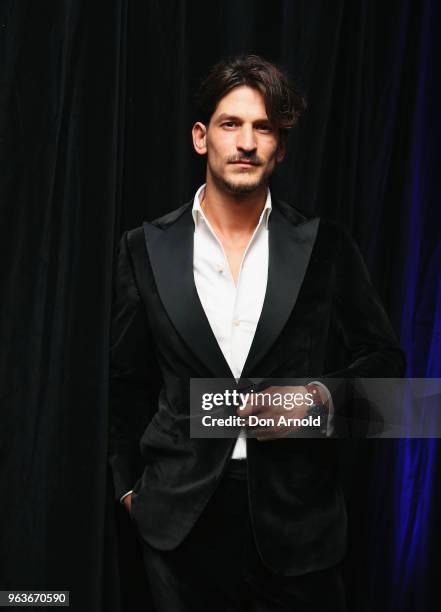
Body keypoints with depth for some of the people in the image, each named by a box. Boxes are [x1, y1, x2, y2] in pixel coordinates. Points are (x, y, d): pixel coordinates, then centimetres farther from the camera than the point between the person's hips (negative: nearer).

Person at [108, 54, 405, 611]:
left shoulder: (325, 246, -2)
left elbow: (383, 358, 5)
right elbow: (128, 379, 8)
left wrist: (320, 396, -13)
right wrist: (131, 484, 12)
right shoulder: (146, 248, 0)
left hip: (297, 517, 0)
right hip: (181, 519, 1)